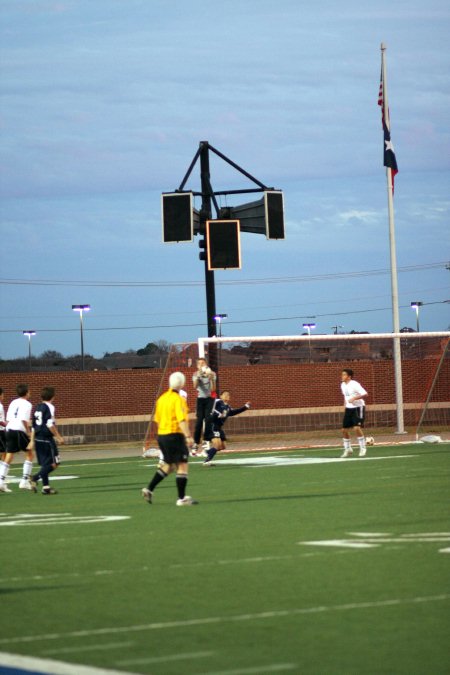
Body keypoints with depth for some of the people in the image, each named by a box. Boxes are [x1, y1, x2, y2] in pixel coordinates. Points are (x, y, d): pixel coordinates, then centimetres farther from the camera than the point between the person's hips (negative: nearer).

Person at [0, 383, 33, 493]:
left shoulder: (13, 403, 16)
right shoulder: (26, 404, -5)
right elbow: (24, 419, -16)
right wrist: (28, 432, -9)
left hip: (10, 430, 6)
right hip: (20, 431, -6)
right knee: (29, 454, 8)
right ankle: (25, 481, 3)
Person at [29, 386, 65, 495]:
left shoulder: (37, 407, 13)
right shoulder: (49, 407, -10)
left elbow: (33, 426, 17)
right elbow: (50, 424, -19)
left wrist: (32, 441, 21)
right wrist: (59, 437, -14)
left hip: (38, 438, 8)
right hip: (47, 439, -8)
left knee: (44, 464, 13)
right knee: (54, 463, -4)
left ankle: (46, 487, 10)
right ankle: (35, 478, -20)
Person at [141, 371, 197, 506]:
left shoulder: (162, 398, 10)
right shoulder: (178, 399, -13)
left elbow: (157, 419, 16)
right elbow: (182, 420, -22)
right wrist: (188, 436, -24)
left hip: (161, 435, 8)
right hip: (175, 435, -8)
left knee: (168, 465, 20)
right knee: (182, 465, -2)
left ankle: (149, 489, 13)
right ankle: (182, 498, -3)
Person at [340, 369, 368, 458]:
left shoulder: (354, 384, -18)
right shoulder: (343, 385, 6)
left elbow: (365, 394, -23)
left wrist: (354, 398, -32)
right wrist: (346, 403, 13)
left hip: (358, 407, -8)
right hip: (348, 408, 8)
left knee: (357, 427, -21)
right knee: (344, 429, 5)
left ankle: (363, 448, -7)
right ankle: (348, 449, 21)